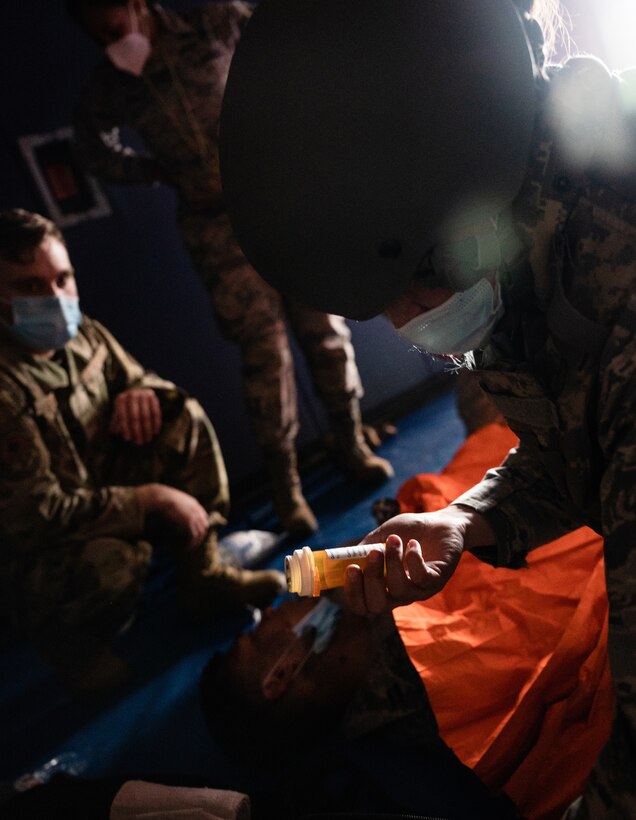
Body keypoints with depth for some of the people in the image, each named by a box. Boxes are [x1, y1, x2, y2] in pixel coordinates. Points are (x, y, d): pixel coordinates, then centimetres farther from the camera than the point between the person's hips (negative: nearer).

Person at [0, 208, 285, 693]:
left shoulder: (82, 334, -5)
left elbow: (137, 376, 13)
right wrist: (152, 498, -24)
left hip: (102, 497, 7)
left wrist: (139, 392, -13)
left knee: (183, 417, -6)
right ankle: (70, 643, -1)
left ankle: (206, 575, -3)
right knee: (114, 561, -39)